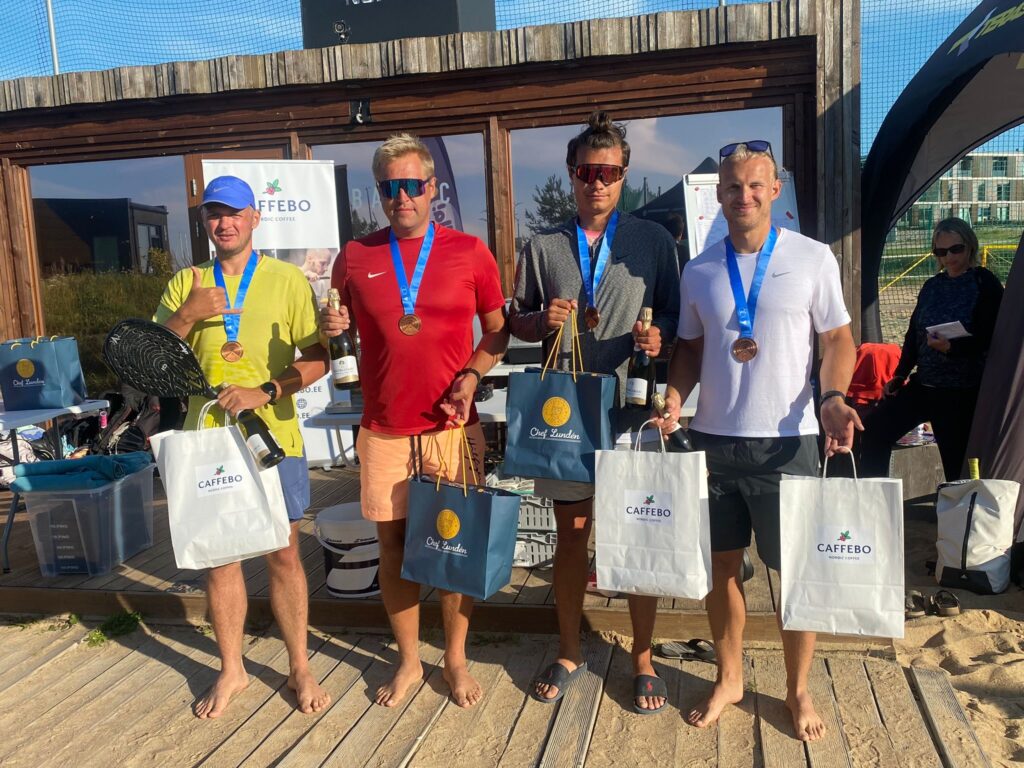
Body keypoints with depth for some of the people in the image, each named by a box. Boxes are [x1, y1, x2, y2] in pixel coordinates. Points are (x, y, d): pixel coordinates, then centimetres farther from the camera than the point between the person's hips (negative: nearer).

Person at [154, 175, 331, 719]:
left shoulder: (287, 280, 0)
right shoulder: (184, 285, 8)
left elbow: (318, 359, -4)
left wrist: (267, 392, -18)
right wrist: (186, 316, -13)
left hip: (272, 437, -2)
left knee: (283, 553, 7)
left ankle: (299, 668, 23)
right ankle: (231, 669, 28)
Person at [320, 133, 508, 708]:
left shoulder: (470, 252, 0)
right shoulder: (355, 257, 5)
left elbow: (498, 330, 7)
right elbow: (342, 331, 15)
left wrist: (472, 375, -9)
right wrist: (332, 329, -8)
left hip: (454, 425, -1)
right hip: (384, 430, 2)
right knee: (394, 543, 9)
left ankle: (457, 658, 26)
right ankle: (409, 661, 28)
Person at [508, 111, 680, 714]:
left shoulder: (654, 241, 5)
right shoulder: (543, 247, 9)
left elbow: (677, 319, 7)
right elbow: (518, 322, 12)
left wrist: (659, 336, -15)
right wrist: (544, 319, -10)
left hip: (633, 406, -1)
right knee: (571, 534, 11)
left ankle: (644, 659, 24)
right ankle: (570, 653, 29)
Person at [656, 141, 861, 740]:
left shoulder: (813, 258, -1)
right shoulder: (699, 272, 7)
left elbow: (837, 338, 2)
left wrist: (834, 398, -16)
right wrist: (673, 398, -2)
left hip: (786, 441, -3)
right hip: (714, 438, 3)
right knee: (721, 564, 12)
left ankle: (799, 690, 27)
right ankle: (729, 678, 32)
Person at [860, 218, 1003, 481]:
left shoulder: (985, 284, -5)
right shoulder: (932, 286, 13)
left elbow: (990, 338, -13)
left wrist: (952, 346, -29)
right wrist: (900, 374, 7)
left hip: (962, 392, -6)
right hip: (923, 385, 6)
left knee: (956, 463, -2)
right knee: (874, 431, -3)